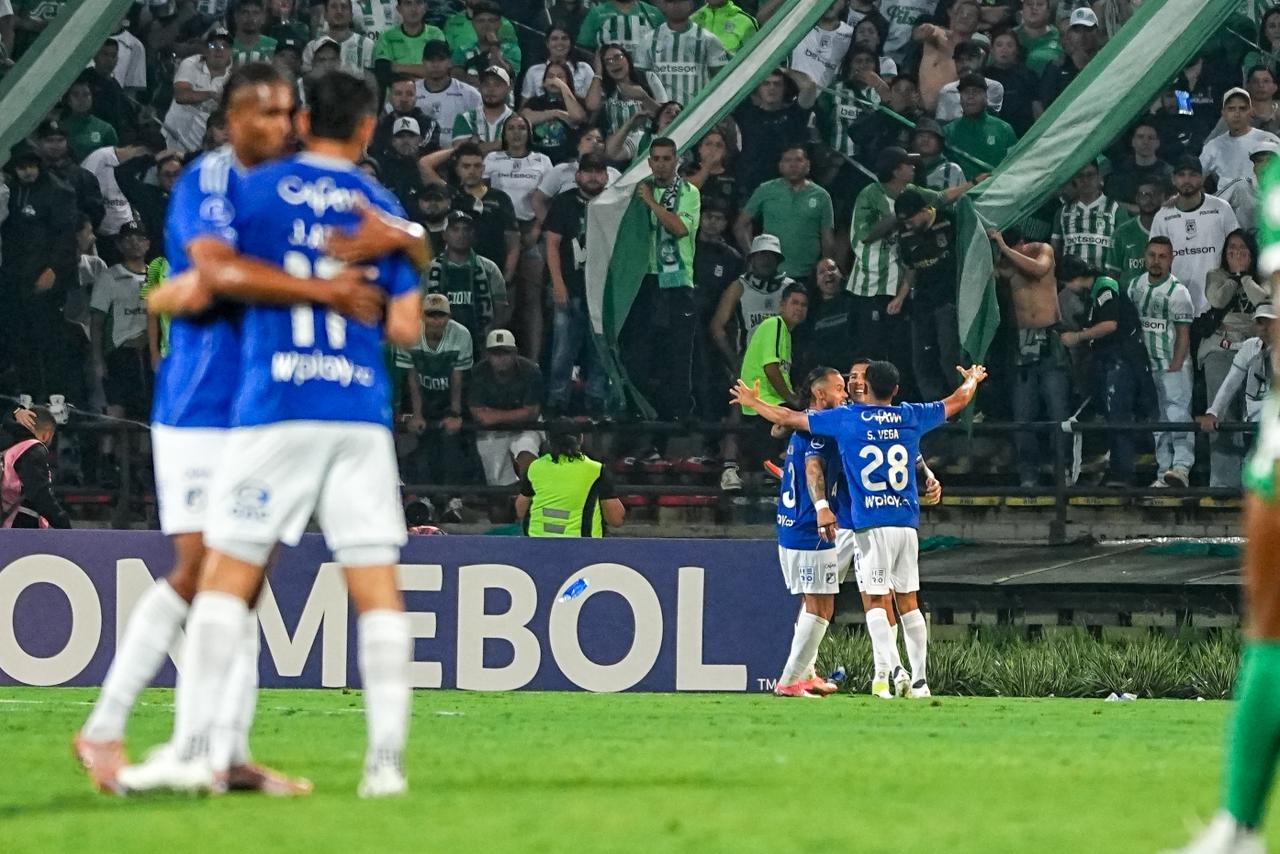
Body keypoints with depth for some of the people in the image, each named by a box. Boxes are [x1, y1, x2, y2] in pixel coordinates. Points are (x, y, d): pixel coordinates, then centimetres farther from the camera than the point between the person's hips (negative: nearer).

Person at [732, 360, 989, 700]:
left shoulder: (846, 418, 0)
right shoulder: (911, 416, 8)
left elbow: (789, 418, 9)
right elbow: (958, 401, 26)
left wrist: (753, 403, 26)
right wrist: (972, 380, 48)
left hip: (871, 524, -3)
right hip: (907, 522, 3)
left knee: (877, 601, -4)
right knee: (908, 600, 10)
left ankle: (886, 672, -19)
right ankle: (919, 680, 8)